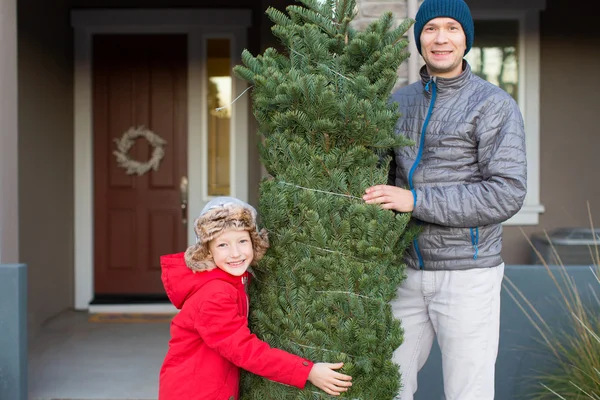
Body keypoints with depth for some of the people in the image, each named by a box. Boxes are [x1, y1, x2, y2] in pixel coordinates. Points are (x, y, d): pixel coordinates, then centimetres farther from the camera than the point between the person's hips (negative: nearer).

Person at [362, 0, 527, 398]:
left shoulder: (494, 105, -9)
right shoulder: (401, 102, 9)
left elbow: (506, 195, -18)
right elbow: (382, 171, 20)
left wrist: (416, 201, -23)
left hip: (467, 273, -5)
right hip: (409, 271, 6)